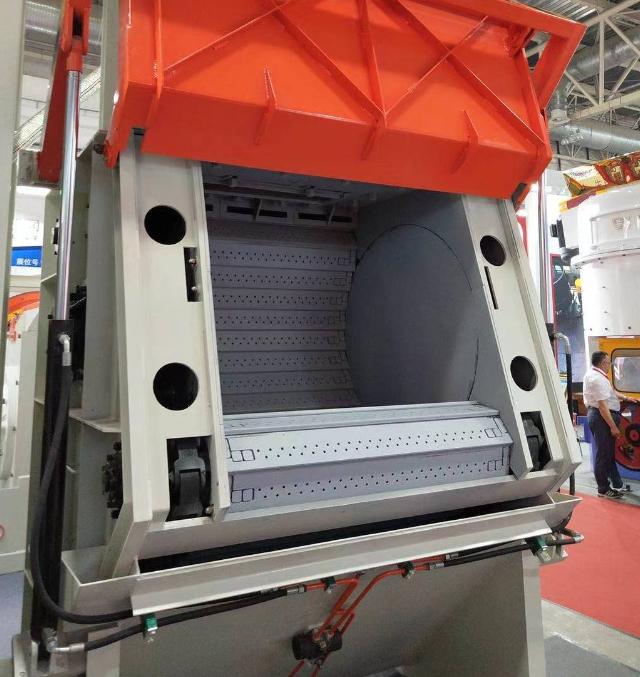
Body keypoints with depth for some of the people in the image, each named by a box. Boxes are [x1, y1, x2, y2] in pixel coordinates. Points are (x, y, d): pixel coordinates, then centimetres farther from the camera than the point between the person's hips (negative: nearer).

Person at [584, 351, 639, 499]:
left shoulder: (594, 374, 12)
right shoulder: (597, 378, -22)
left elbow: (608, 392, 29)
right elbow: (602, 405, -25)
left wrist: (625, 398, 28)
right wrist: (613, 427, -22)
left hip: (599, 416, 11)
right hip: (601, 417, -11)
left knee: (609, 452, 19)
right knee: (604, 454, -1)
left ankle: (617, 484, 31)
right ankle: (604, 489, 9)